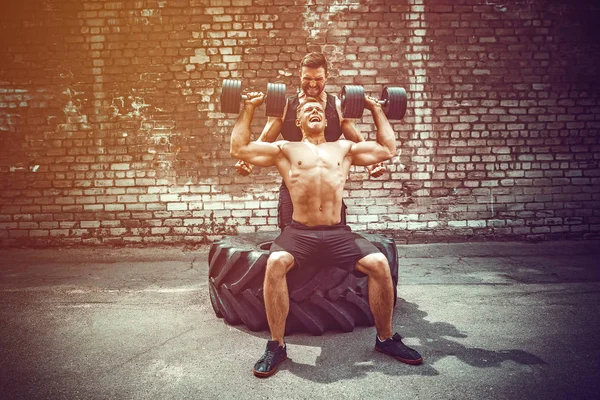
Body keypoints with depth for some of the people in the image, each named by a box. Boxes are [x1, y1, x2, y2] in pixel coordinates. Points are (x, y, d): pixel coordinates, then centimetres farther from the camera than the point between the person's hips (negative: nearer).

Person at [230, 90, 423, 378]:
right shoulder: (285, 149, 16)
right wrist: (249, 109, 15)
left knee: (379, 263, -19)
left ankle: (385, 338, 4)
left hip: (338, 233, 2)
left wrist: (376, 110, 29)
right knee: (275, 263, -32)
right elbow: (238, 149, 11)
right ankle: (276, 345, -14)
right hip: (299, 232, -2)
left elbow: (388, 149, 24)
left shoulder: (344, 148, 21)